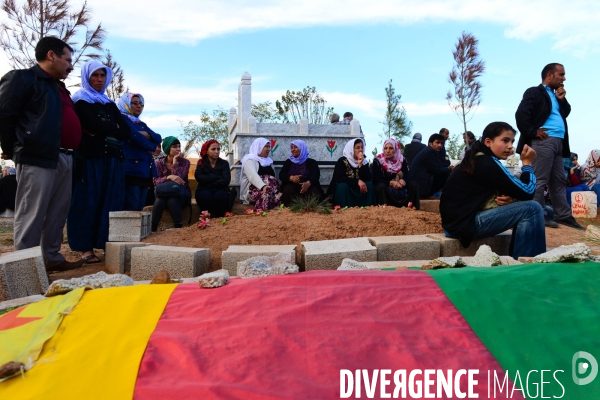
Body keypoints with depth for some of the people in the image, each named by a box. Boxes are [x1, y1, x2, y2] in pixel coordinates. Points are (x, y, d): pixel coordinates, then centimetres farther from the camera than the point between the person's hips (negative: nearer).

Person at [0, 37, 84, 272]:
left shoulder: (59, 87, 24)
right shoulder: (23, 78, -2)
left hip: (64, 159, 9)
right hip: (38, 158, -8)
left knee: (58, 214, 12)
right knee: (31, 217, -5)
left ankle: (52, 258, 22)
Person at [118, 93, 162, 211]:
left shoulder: (142, 124, 25)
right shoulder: (122, 119, 1)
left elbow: (158, 138, 10)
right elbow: (137, 139, -13)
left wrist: (144, 134, -8)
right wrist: (152, 146, 3)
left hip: (144, 170, 8)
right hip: (131, 169, -8)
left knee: (139, 207, 5)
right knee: (130, 208, -13)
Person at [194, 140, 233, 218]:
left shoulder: (224, 163, 5)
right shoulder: (201, 162, 7)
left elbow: (226, 181, -11)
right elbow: (199, 177, -12)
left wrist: (209, 183, -12)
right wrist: (217, 177, -13)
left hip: (220, 190, 0)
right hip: (204, 190, 0)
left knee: (220, 195, -34)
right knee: (205, 195, -34)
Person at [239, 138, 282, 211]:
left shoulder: (268, 160, 23)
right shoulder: (250, 160, -2)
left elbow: (273, 176, 17)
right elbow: (253, 176, -22)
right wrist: (263, 186, -41)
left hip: (269, 189, 7)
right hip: (253, 190, -6)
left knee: (279, 196, -26)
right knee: (267, 194, -38)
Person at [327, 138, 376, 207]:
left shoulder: (364, 161, 4)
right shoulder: (342, 161, -8)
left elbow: (368, 179, -9)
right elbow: (339, 178, -22)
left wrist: (360, 164, -21)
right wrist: (357, 182, -30)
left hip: (359, 190, 4)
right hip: (342, 191, -4)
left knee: (369, 185, -20)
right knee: (343, 186, -33)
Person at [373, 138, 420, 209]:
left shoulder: (402, 159, 1)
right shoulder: (377, 161, -10)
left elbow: (406, 176, -6)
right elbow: (377, 180, -17)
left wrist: (402, 181, -32)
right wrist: (391, 182, -33)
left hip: (399, 189, 3)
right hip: (384, 188, -3)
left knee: (414, 185, -19)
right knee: (381, 186, -36)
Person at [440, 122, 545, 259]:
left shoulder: (479, 160, 14)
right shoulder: (486, 163, -15)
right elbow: (526, 193, -14)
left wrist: (509, 199, -4)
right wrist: (527, 163, -1)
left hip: (464, 219, 10)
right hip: (465, 222, -10)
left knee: (523, 209, 17)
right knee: (532, 209, -11)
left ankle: (515, 259, 19)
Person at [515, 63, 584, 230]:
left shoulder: (556, 95, 25)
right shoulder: (534, 92, -1)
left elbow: (566, 113, 25)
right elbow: (521, 114, -14)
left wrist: (562, 99, 11)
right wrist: (533, 132, -13)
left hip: (558, 142, 9)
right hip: (543, 141, -9)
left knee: (559, 180, 10)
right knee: (540, 180, -7)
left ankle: (563, 215, 16)